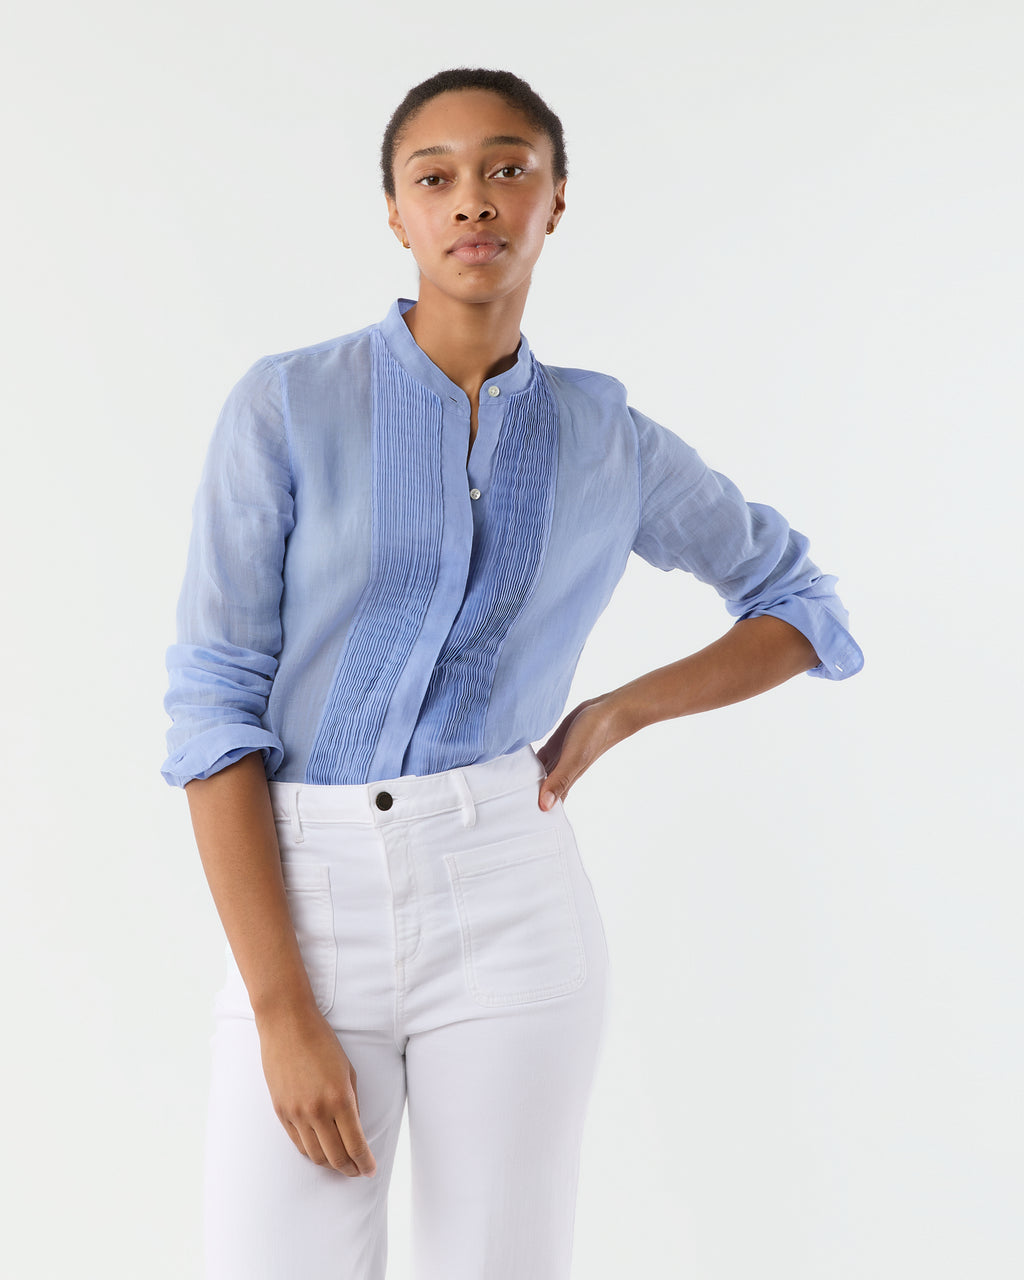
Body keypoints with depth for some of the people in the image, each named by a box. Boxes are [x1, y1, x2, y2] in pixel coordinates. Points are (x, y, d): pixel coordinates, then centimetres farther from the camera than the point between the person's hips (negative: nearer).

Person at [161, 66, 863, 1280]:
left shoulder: (610, 442, 5)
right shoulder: (284, 405, -3)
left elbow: (808, 609, 18)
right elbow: (213, 706, -7)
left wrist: (612, 716, 2)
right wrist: (285, 1014, -14)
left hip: (507, 907, 1)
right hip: (304, 914, -1)